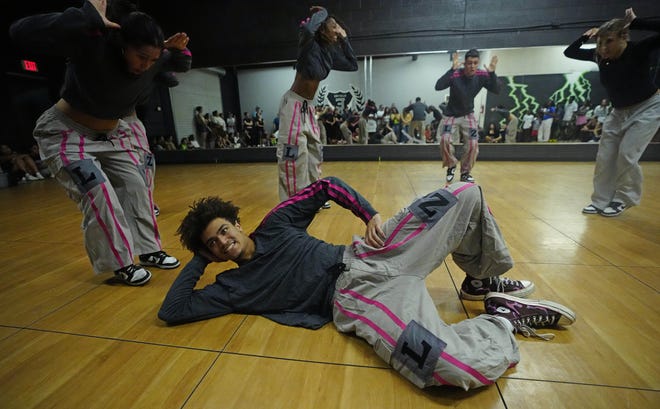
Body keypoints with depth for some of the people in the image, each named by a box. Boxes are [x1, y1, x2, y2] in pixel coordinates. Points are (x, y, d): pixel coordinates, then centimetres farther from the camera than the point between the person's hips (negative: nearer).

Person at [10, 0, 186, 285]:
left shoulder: (152, 60, -12)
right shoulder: (91, 44, -30)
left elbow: (180, 65, 8)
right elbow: (20, 33, -40)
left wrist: (179, 50, -16)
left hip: (112, 133, 6)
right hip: (66, 133, -6)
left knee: (136, 187, 0)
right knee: (98, 194, -19)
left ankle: (148, 251, 14)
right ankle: (121, 265, -3)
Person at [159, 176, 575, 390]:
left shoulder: (276, 223, 12)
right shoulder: (232, 286, 8)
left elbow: (325, 187, 14)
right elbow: (172, 311, 4)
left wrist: (371, 215, -1)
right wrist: (199, 260, 7)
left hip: (367, 257, 5)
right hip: (356, 299, -4)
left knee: (466, 195, -2)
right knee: (467, 369, -30)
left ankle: (483, 281, 19)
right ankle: (505, 319, 5)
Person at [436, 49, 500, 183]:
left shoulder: (482, 75, -12)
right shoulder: (455, 74, -23)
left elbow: (496, 90, -17)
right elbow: (438, 87, -38)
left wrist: (492, 73, -32)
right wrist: (452, 69, -47)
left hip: (468, 115, 3)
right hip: (451, 115, -3)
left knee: (473, 144, -8)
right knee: (444, 139, -23)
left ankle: (465, 173, 12)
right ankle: (451, 165, 4)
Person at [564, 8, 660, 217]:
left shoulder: (639, 50, -25)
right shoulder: (599, 56, -12)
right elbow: (569, 52, -3)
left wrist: (634, 22, -36)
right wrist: (585, 36, -20)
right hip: (619, 111, 6)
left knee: (627, 154, -12)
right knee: (604, 157, 2)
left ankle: (624, 199, 8)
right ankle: (601, 200, 13)